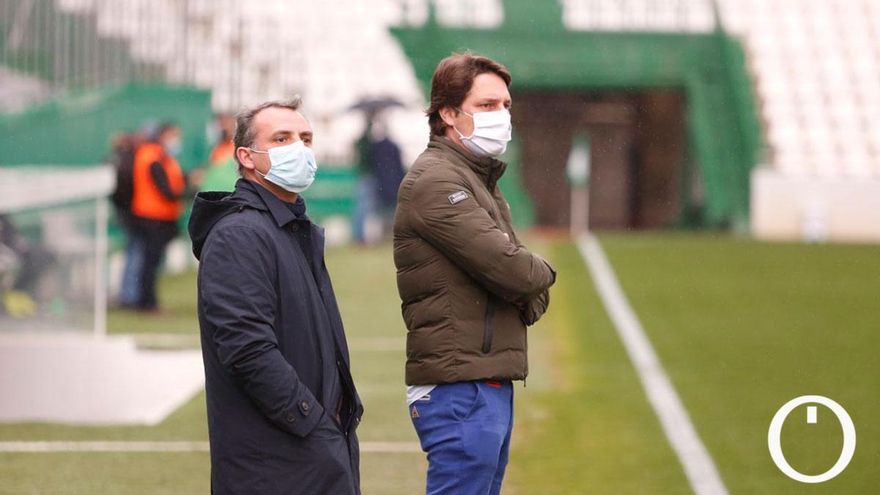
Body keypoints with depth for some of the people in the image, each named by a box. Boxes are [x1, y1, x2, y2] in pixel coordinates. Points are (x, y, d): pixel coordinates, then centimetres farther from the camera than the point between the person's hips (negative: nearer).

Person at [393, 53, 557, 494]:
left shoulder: (479, 180, 20)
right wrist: (541, 275, 2)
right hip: (460, 389, -10)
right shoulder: (435, 181, -12)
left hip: (492, 385, 10)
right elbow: (510, 269, -20)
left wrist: (530, 294, -6)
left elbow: (533, 291, 17)